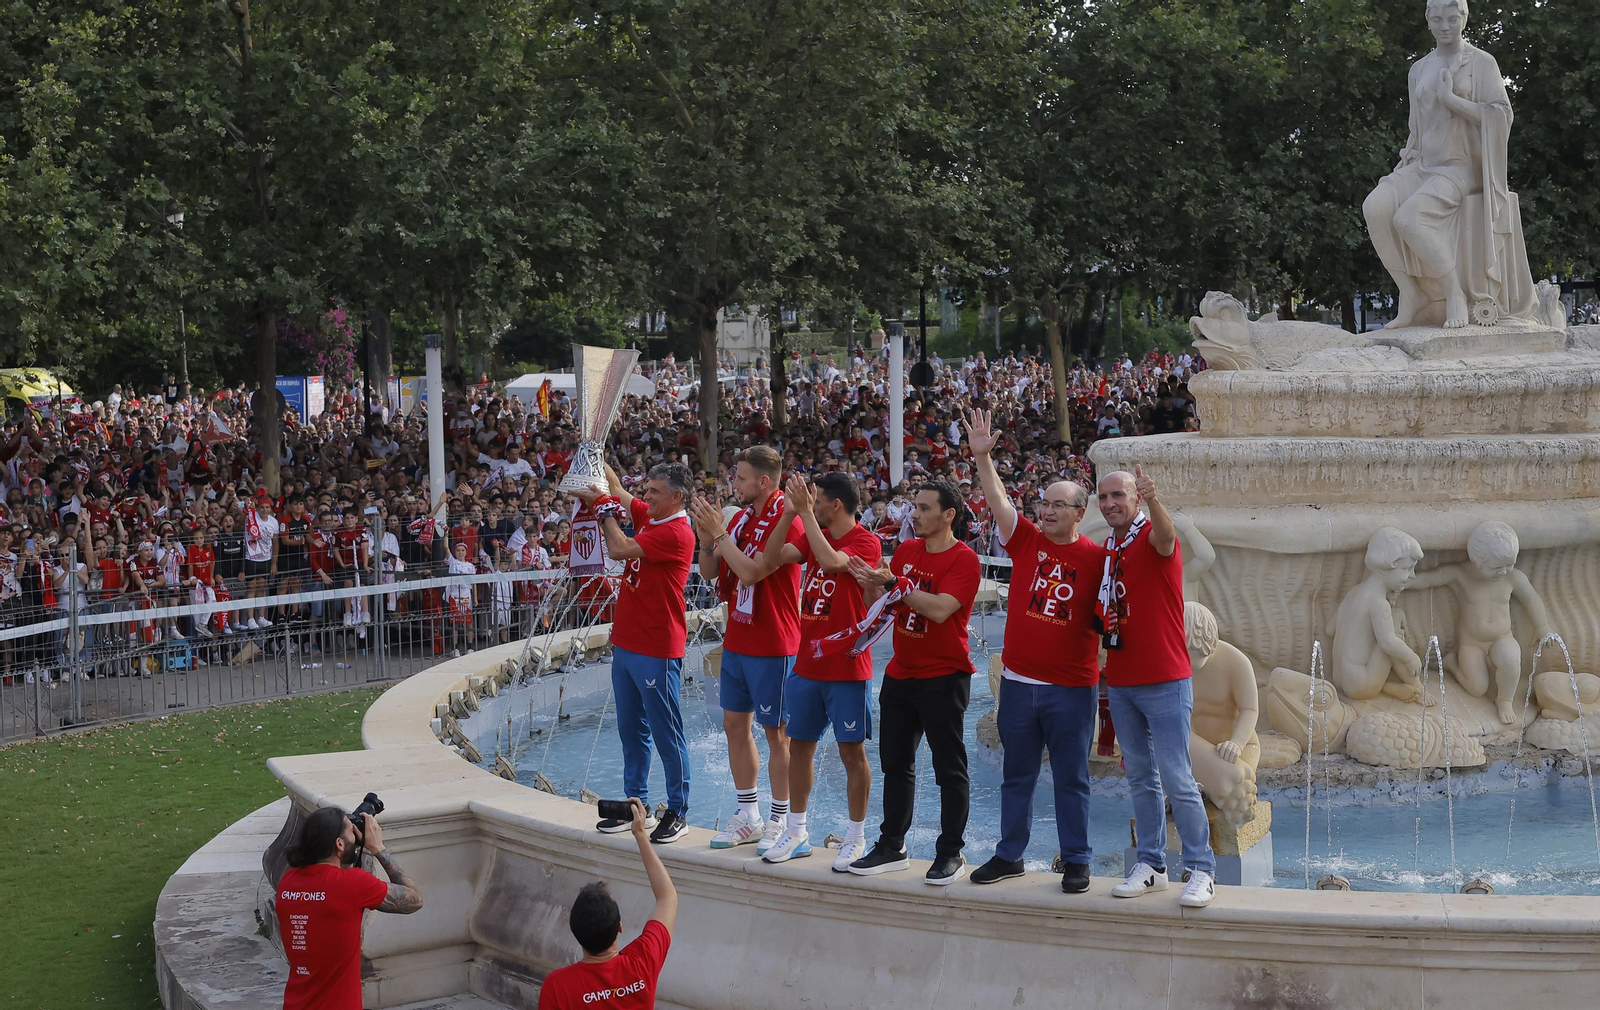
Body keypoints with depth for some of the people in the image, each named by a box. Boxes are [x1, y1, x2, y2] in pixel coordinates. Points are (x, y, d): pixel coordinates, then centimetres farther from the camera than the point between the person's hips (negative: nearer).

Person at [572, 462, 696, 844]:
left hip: (656, 651, -9)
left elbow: (619, 549, -21)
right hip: (626, 643, 9)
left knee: (666, 733, -2)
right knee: (631, 730, 14)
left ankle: (678, 813, 5)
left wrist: (605, 510, -6)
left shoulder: (676, 532, -16)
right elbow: (617, 490, 24)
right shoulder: (647, 516, 10)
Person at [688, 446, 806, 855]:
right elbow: (709, 572, 12)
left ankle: (779, 822, 8)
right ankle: (748, 817, 21)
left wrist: (720, 532, -19)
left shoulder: (785, 519, -16)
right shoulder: (741, 517, 10)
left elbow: (751, 572, -24)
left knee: (776, 732, 0)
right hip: (737, 641, 9)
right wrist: (707, 538, -6)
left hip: (772, 645, -8)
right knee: (735, 725, 11)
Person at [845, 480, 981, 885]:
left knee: (949, 768, 0)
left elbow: (940, 609, -25)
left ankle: (950, 854, 8)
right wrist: (871, 585, -8)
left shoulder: (963, 559, -12)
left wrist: (893, 583, -20)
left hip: (943, 677, -7)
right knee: (896, 763, 13)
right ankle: (892, 848, 22)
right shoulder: (907, 550, 9)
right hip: (900, 673, 7)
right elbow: (884, 607, 13)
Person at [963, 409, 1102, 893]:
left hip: (1072, 687, -3)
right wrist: (982, 456, -14)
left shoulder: (1096, 557, -3)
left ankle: (1076, 861, 15)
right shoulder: (1026, 540, 3)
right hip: (1018, 682, 3)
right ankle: (1009, 855, 23)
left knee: (1071, 779, 5)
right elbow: (998, 501, -5)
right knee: (1017, 775, 13)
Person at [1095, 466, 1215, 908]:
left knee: (1177, 780, -6)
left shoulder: (1154, 536, -9)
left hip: (1165, 681, -7)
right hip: (1120, 684, 7)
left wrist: (1153, 500, -55)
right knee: (1141, 780, 12)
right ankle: (1150, 866, 18)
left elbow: (1166, 537, -36)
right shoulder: (1105, 551, 12)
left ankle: (1201, 870, 1)